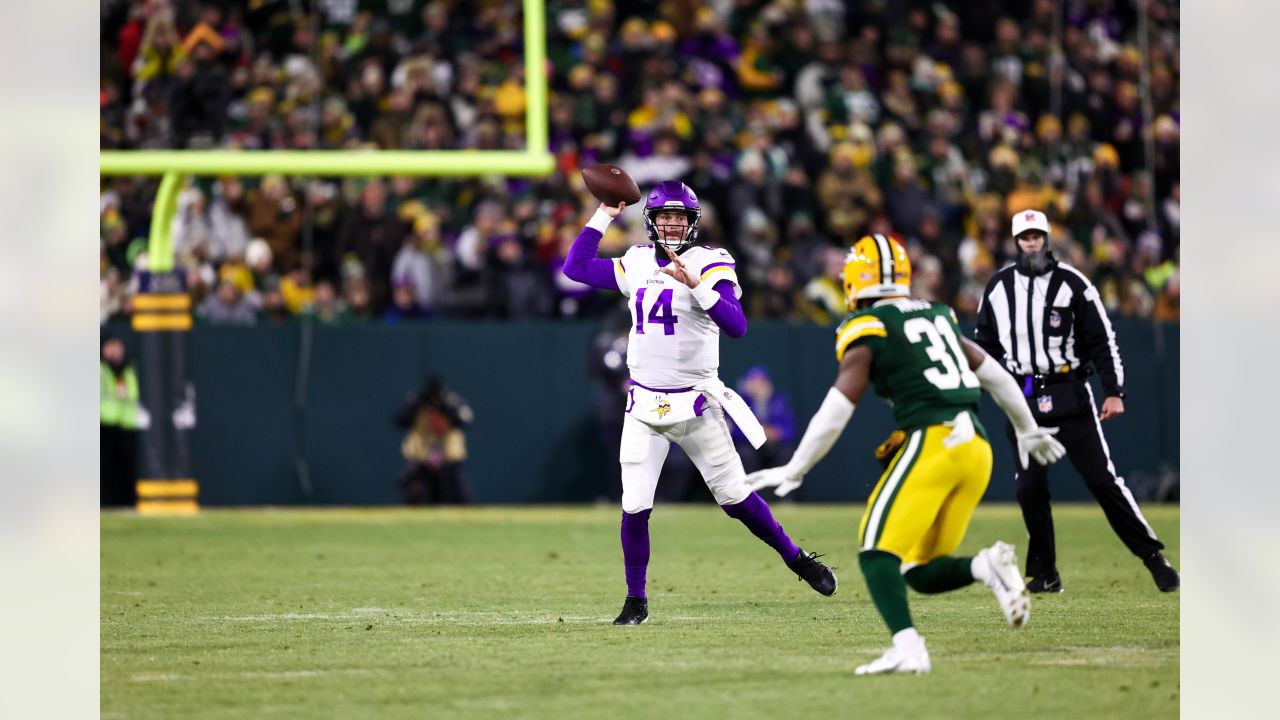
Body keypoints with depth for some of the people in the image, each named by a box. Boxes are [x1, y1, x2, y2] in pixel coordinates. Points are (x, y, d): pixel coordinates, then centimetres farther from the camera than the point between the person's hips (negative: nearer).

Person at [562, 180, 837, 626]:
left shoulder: (710, 264, -9)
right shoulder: (638, 263, 6)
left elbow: (737, 326, -22)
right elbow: (575, 268, 11)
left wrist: (696, 285, -33)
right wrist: (604, 216, 8)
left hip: (696, 404, -3)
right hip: (644, 406, 3)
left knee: (735, 497, 2)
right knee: (635, 506, -4)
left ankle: (796, 559, 22)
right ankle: (636, 601, 9)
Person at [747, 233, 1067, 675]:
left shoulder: (867, 329, 1)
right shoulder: (938, 316, 22)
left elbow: (838, 409, -6)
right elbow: (994, 375, 30)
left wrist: (794, 469, 1)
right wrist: (1027, 430, 44)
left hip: (931, 441, -7)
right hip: (976, 447, 7)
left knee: (877, 553, -7)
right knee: (921, 572, 12)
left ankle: (908, 649, -28)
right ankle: (988, 566, -16)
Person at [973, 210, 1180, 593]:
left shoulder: (1071, 282, -3)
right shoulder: (998, 287, 7)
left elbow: (1102, 340, -3)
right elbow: (986, 344, 16)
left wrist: (1114, 391, -9)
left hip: (1070, 394, -3)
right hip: (1023, 398, 3)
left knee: (1102, 479, -7)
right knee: (1030, 487, -1)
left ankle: (1153, 557, -1)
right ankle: (1044, 573, 9)